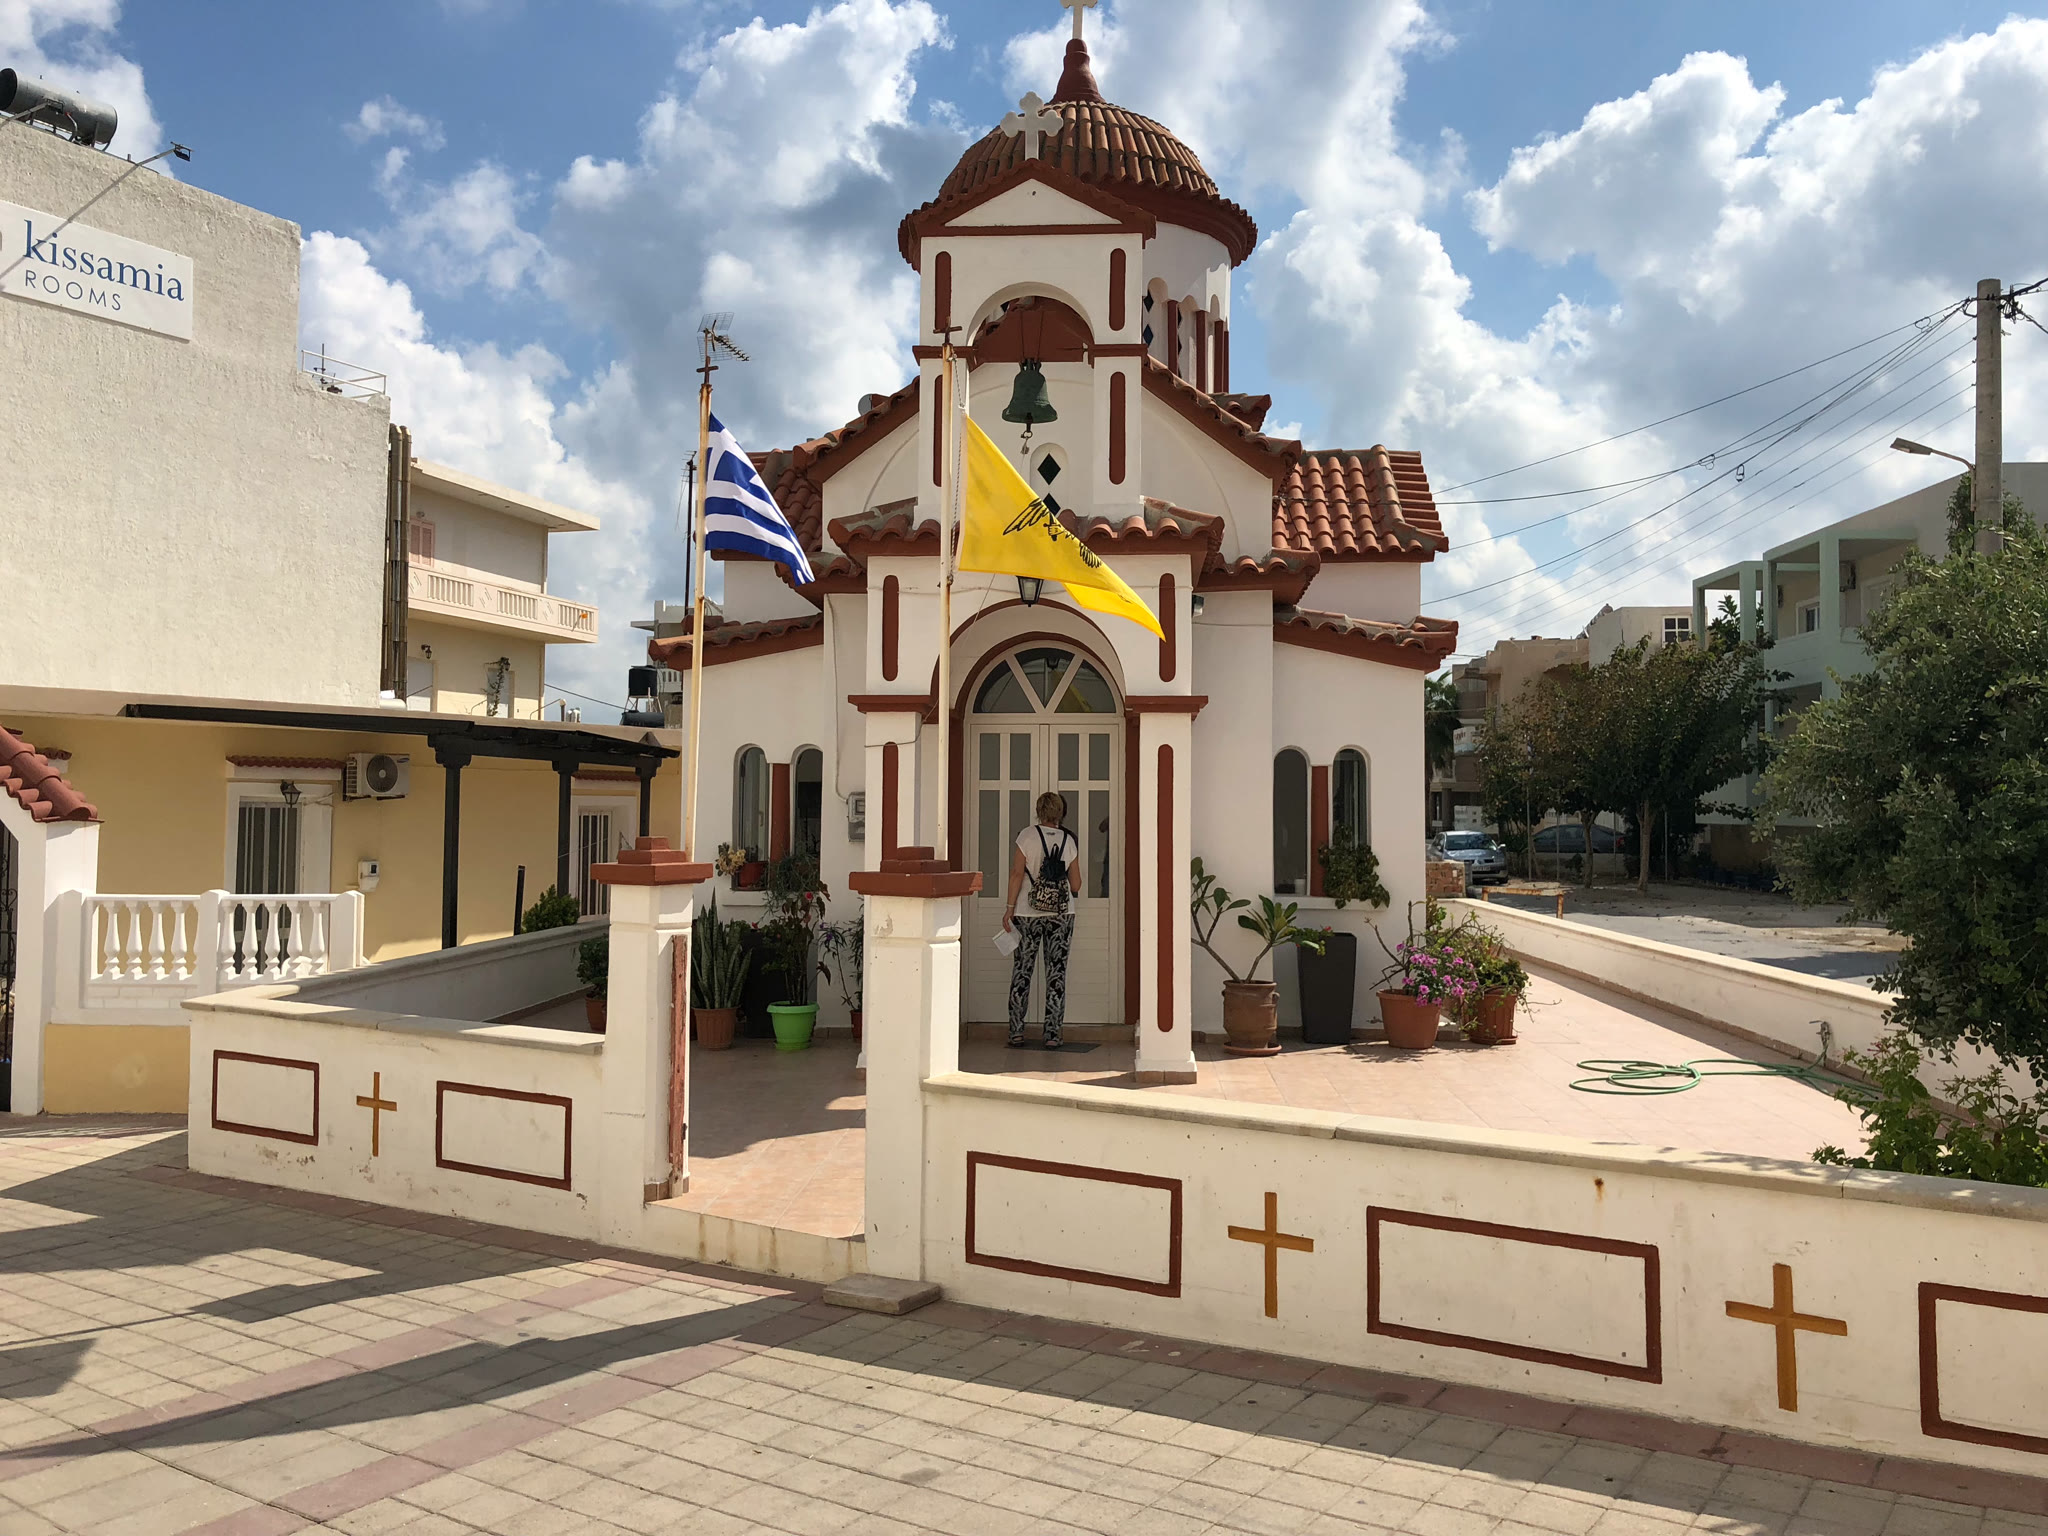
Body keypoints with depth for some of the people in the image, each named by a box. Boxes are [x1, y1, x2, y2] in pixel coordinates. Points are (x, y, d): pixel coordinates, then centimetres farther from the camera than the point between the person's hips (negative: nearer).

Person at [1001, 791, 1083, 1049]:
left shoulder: (1027, 836, -5)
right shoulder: (1070, 841, 1)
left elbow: (1017, 874, -10)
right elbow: (1076, 886, 3)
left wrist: (1009, 908, -5)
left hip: (1028, 914, -1)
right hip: (1061, 914, 1)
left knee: (1022, 971, 9)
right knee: (1056, 974, 4)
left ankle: (1016, 1031, 10)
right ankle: (1053, 1034, 2)